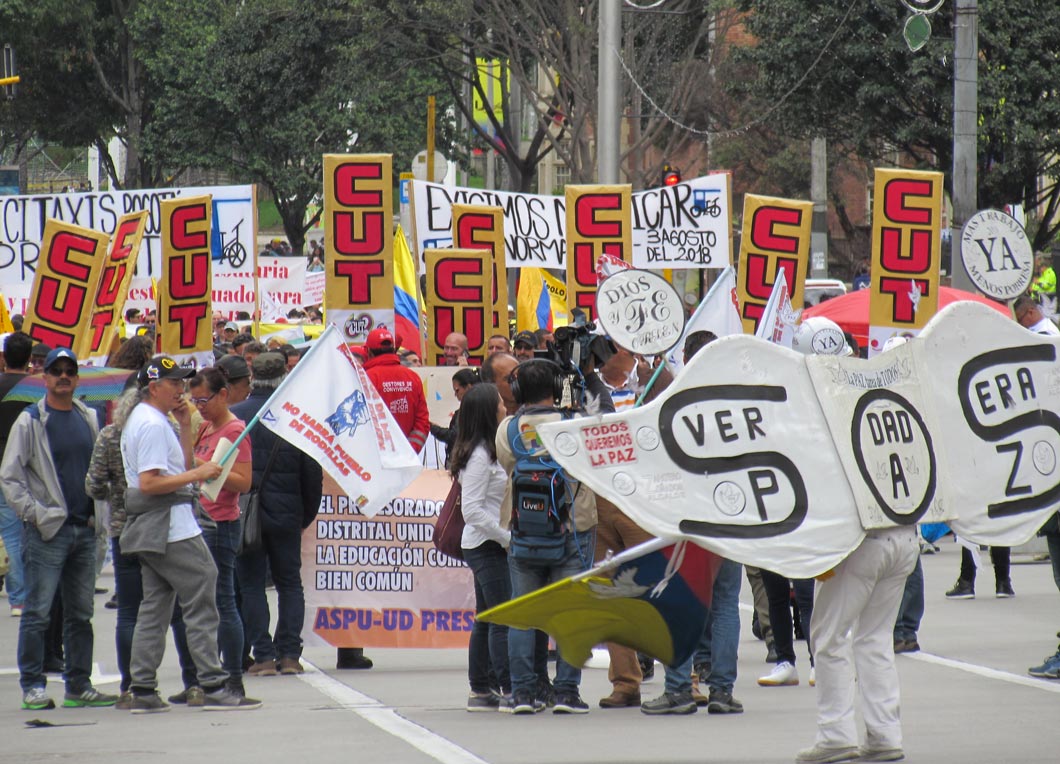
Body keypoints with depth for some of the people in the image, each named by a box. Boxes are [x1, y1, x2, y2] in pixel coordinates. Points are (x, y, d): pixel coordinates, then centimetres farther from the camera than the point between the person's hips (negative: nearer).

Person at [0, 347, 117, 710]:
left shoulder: (88, 419, 12)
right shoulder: (30, 422, -4)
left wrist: (99, 513, 9)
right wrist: (33, 512, -14)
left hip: (84, 528, 6)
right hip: (47, 530, -6)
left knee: (81, 612, 10)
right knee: (37, 612, -5)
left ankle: (80, 685, 15)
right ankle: (33, 686, -1)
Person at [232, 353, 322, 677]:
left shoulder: (234, 416, -8)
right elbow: (312, 472, -1)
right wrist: (308, 514, 11)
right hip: (285, 514, 1)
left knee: (251, 584, 4)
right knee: (290, 583, 12)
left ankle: (263, 655, -1)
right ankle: (289, 654, 7)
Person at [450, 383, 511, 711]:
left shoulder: (488, 452, 13)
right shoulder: (479, 456, -16)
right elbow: (472, 510, -21)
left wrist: (508, 537, 9)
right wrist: (508, 537, -19)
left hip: (489, 545, 10)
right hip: (487, 546, -10)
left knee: (487, 620, 12)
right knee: (505, 620, -11)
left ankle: (481, 690, 15)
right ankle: (510, 691, -13)